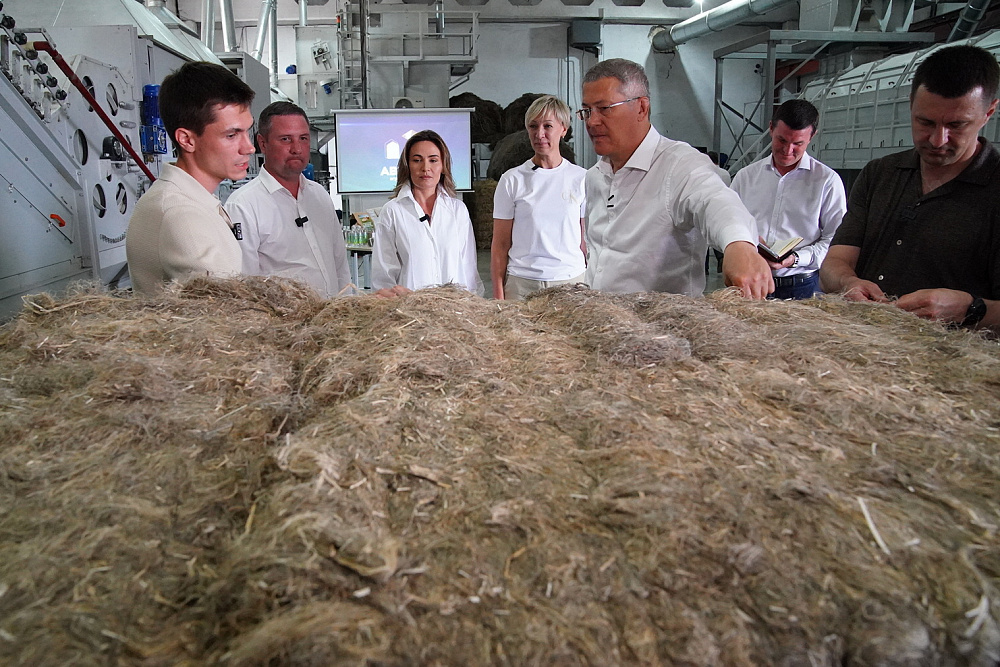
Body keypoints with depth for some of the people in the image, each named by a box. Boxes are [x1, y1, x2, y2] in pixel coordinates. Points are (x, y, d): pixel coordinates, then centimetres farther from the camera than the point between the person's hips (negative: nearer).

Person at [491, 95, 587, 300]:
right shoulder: (511, 180, 2)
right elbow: (500, 244, 3)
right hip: (521, 283, -1)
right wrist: (498, 294, -1)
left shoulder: (582, 178, 5)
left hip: (571, 281, 1)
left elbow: (588, 241, 6)